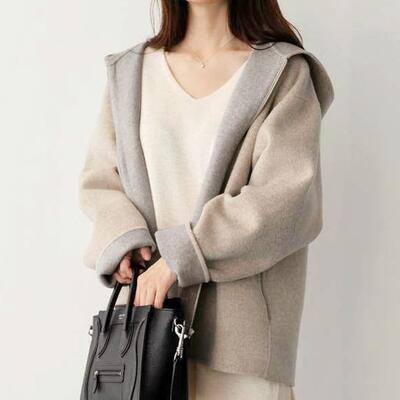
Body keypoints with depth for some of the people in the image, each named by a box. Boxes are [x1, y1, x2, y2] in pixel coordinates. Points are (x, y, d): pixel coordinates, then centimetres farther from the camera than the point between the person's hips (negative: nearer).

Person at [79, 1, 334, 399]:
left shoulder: (284, 73, -1)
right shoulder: (130, 72, 11)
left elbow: (288, 195, -10)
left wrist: (181, 256, -16)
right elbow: (100, 178, 12)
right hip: (146, 306, 3)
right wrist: (123, 241, -9)